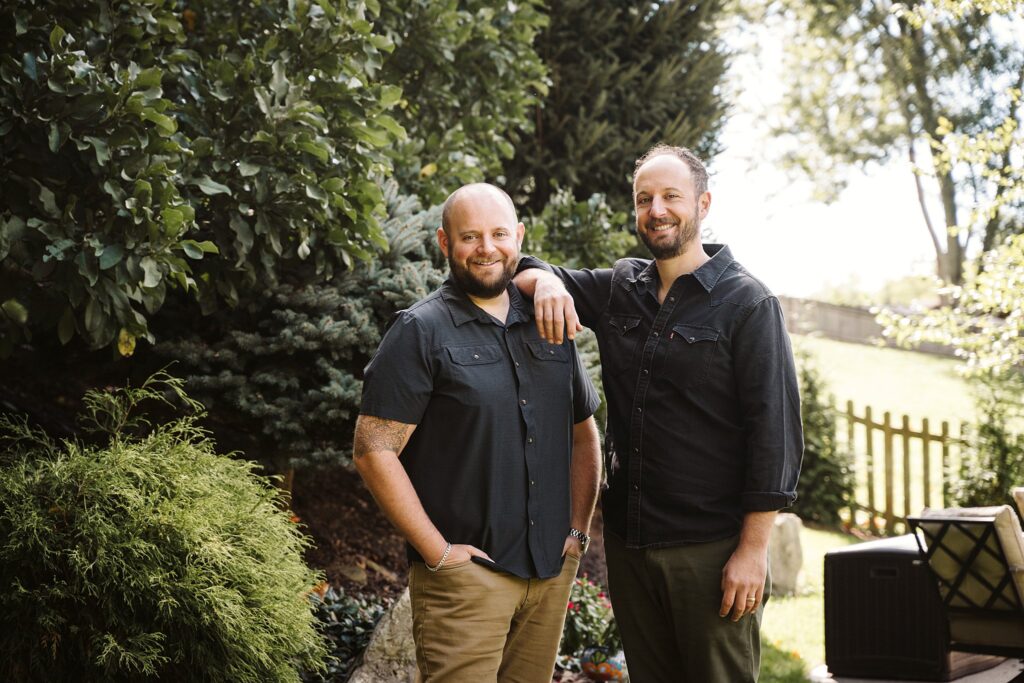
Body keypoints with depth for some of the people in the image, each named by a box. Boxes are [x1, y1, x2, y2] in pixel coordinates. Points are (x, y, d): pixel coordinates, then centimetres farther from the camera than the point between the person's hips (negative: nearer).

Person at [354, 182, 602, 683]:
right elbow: (373, 450, -12)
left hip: (552, 570, 5)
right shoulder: (421, 331, -6)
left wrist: (579, 531, 8)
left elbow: (583, 433, 19)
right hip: (466, 571, -5)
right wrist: (438, 552, -13)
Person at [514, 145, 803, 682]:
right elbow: (524, 270, 19)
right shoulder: (619, 289, 10)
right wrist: (545, 280, -7)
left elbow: (775, 430, -10)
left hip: (711, 549, -5)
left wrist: (753, 548, -16)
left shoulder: (747, 303, -6)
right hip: (628, 541, 6)